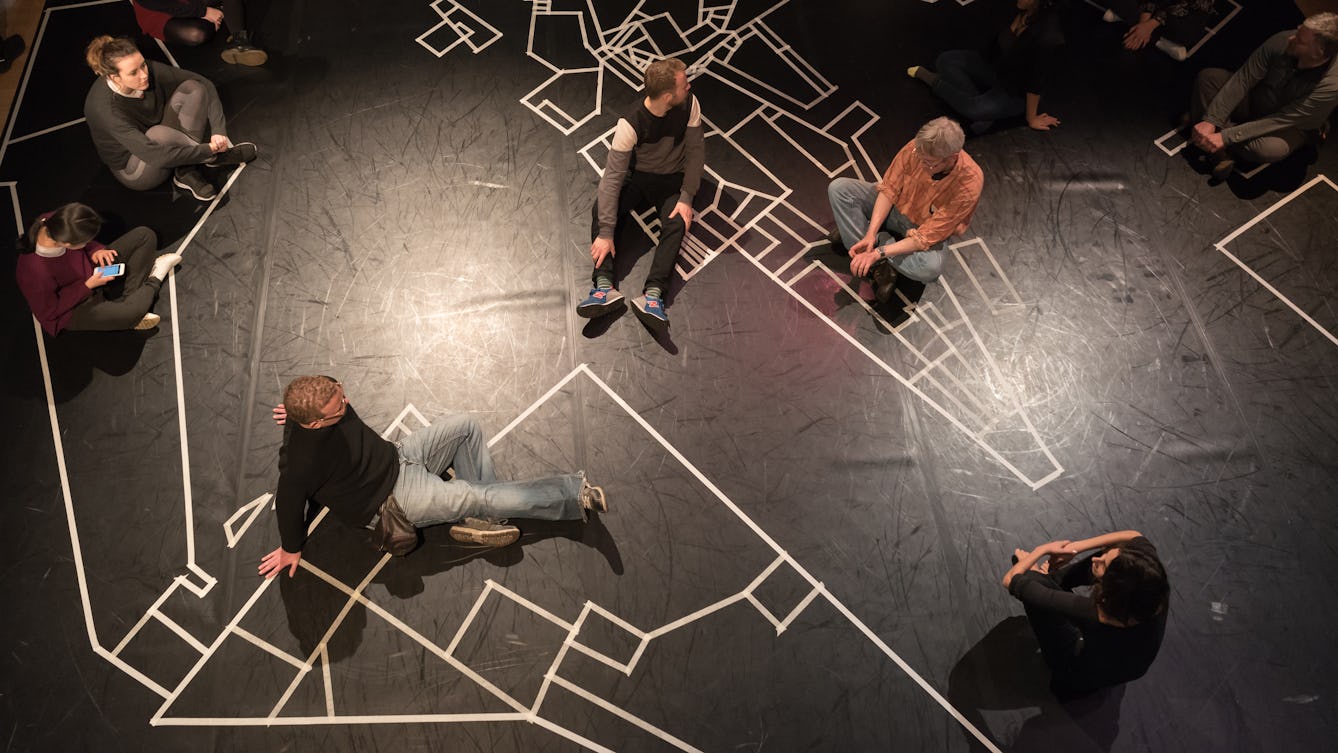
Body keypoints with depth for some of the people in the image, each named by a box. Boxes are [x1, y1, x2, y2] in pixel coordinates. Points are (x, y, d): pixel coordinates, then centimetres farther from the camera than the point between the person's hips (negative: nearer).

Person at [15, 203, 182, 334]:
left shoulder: (54, 222, -23)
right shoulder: (36, 271, -38)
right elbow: (49, 312, -22)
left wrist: (96, 250, -16)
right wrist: (88, 286, -25)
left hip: (93, 272, 7)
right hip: (74, 308, -7)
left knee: (144, 235, -1)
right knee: (131, 313, -35)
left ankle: (129, 301, -9)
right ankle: (153, 280, -1)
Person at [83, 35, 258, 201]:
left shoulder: (149, 70, -19)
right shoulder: (104, 108, -33)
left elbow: (203, 84, -15)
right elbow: (154, 155, -39)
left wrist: (218, 129, -28)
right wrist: (209, 149, -35)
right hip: (134, 170, -6)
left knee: (192, 88, -15)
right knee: (158, 133, -40)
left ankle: (187, 173, -18)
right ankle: (216, 157, -12)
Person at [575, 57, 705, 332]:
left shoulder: (689, 104, -18)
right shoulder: (631, 122, -27)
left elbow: (696, 151, -7)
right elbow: (613, 177, -30)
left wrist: (686, 198, -20)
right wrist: (605, 234, -36)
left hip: (672, 178, 1)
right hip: (637, 176, -1)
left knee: (677, 224, -29)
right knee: (600, 211, -27)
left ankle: (652, 296, -39)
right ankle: (605, 287, -38)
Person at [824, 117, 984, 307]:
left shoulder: (969, 185, -33)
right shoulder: (916, 148, -26)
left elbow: (927, 236, -32)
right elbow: (889, 189, -16)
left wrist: (879, 253, -40)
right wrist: (870, 234, -30)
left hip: (923, 229, -3)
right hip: (894, 205, 3)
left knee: (931, 267, -37)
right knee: (838, 188, -19)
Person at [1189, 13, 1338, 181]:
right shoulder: (1282, 41, -23)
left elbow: (1281, 121, -30)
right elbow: (1242, 80, -21)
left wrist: (1226, 137, -38)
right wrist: (1210, 121, -32)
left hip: (1289, 128, -4)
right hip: (1254, 102, 4)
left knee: (1269, 150, -40)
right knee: (1208, 76, -19)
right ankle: (1222, 154, -23)